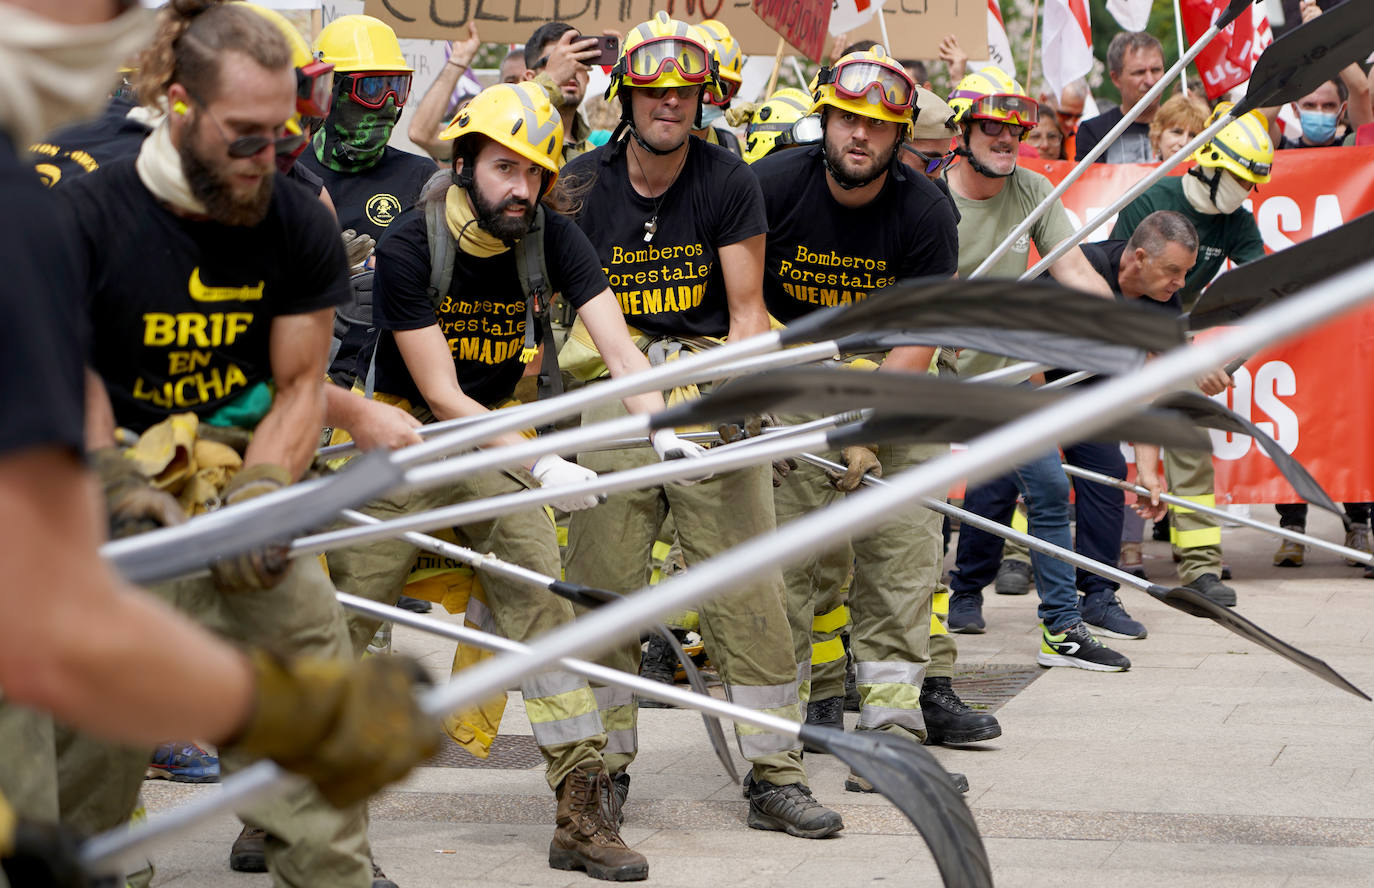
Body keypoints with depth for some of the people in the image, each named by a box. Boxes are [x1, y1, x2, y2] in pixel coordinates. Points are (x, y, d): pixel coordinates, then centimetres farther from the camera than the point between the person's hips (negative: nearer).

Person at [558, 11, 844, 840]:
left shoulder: (729, 182, 1)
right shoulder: (582, 185, 4)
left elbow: (747, 308, 2)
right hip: (614, 397, 1)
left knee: (750, 591, -4)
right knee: (602, 589, 2)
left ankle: (776, 776, 5)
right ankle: (606, 767, 17)